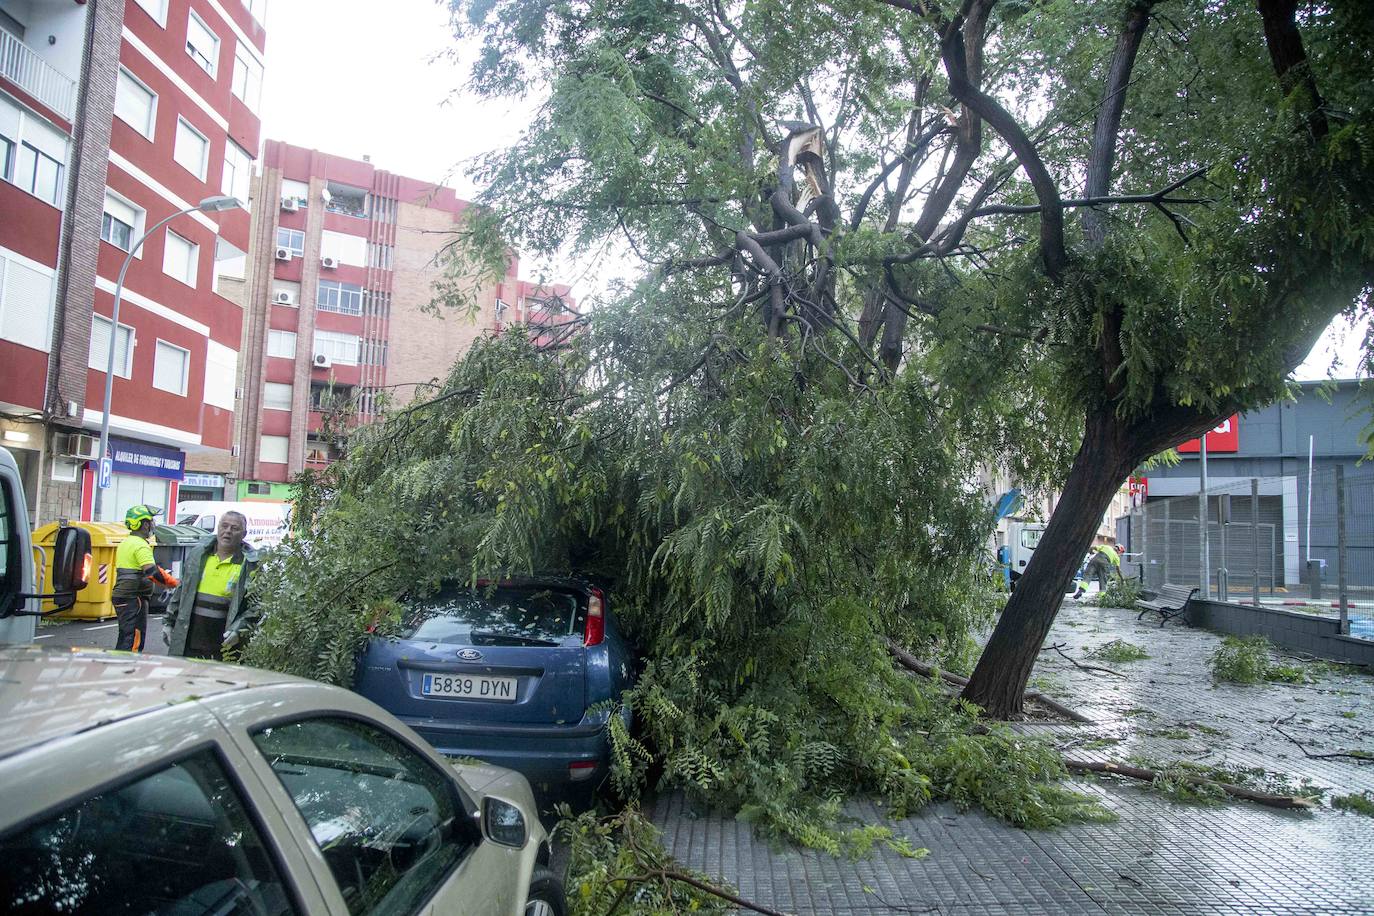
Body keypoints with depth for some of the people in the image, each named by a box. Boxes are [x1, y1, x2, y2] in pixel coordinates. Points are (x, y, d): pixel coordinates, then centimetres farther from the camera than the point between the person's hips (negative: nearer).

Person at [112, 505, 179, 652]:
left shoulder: (125, 543, 17)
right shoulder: (141, 545, -15)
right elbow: (151, 571, -27)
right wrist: (172, 582, -18)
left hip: (121, 595, 10)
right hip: (134, 598, -10)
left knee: (125, 639, 17)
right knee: (132, 641, -8)